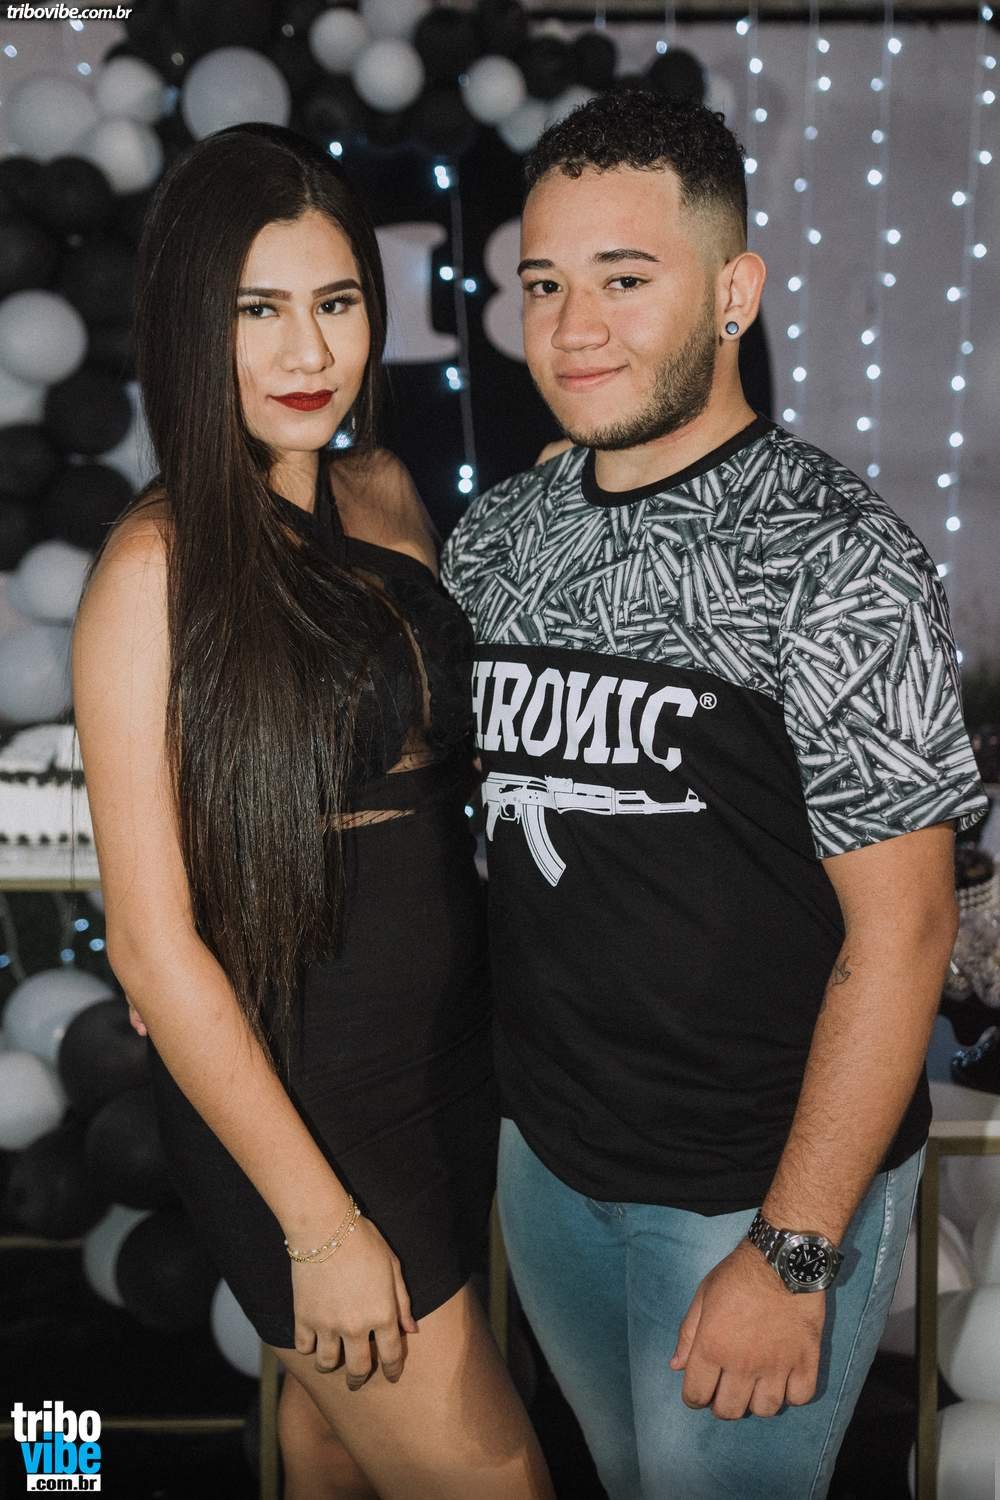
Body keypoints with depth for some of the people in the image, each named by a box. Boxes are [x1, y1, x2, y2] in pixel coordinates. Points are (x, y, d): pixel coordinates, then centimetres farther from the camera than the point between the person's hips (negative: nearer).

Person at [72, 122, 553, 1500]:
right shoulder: (155, 567, -18)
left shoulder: (386, 492, 1)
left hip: (453, 1041, 6)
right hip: (289, 1090, -6)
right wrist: (321, 1226, -15)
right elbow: (154, 943, -18)